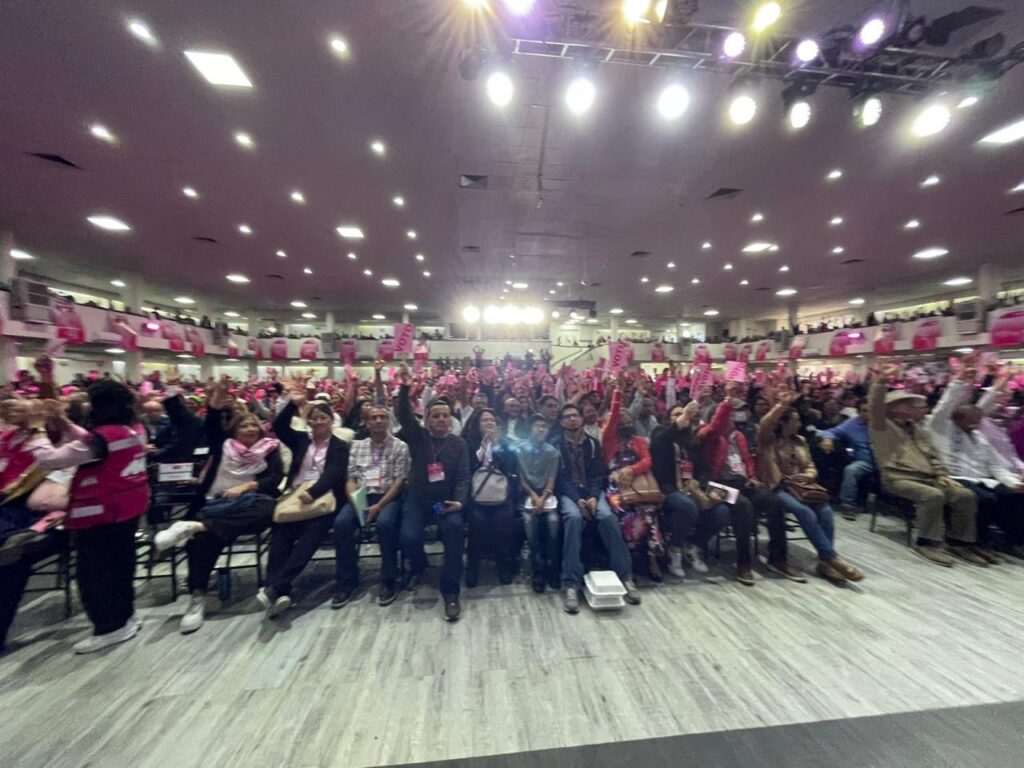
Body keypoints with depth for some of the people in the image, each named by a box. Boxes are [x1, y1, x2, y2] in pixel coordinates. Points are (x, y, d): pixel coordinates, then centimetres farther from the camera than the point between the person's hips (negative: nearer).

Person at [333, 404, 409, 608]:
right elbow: (351, 479, 9)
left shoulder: (400, 446, 2)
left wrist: (379, 505, -17)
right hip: (361, 496, 3)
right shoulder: (357, 446, 14)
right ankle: (347, 580, -5)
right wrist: (355, 501, -11)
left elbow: (399, 482, -4)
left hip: (388, 497, -3)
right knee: (341, 523, -25)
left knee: (385, 523, -33)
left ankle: (388, 581, -13)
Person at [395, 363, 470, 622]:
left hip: (447, 500, 0)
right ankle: (418, 567, 17)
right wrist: (404, 386, -31)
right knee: (408, 537, -22)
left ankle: (450, 591, -13)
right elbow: (404, 415, -16)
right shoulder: (418, 436, 2)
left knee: (455, 528, -29)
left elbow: (463, 476, -2)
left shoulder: (458, 443, 4)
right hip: (417, 499, 1)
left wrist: (459, 501, -19)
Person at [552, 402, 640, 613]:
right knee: (574, 517, -34)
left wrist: (594, 497, -15)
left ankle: (625, 577, -16)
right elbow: (560, 477, -5)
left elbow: (599, 474, 4)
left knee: (608, 516, -28)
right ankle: (572, 585, -31)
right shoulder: (556, 444, 3)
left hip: (592, 490, 3)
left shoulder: (593, 443, 12)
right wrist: (578, 499, -19)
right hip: (568, 492, -2)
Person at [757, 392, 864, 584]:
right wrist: (781, 405, -27)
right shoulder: (768, 440, -1)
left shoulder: (800, 441, 18)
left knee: (825, 510, -22)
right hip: (777, 488, -5)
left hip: (799, 485, 6)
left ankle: (824, 561, -16)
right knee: (805, 511, -30)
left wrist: (806, 476, -5)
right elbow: (764, 425, -25)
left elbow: (811, 467, 19)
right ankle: (832, 557, -21)